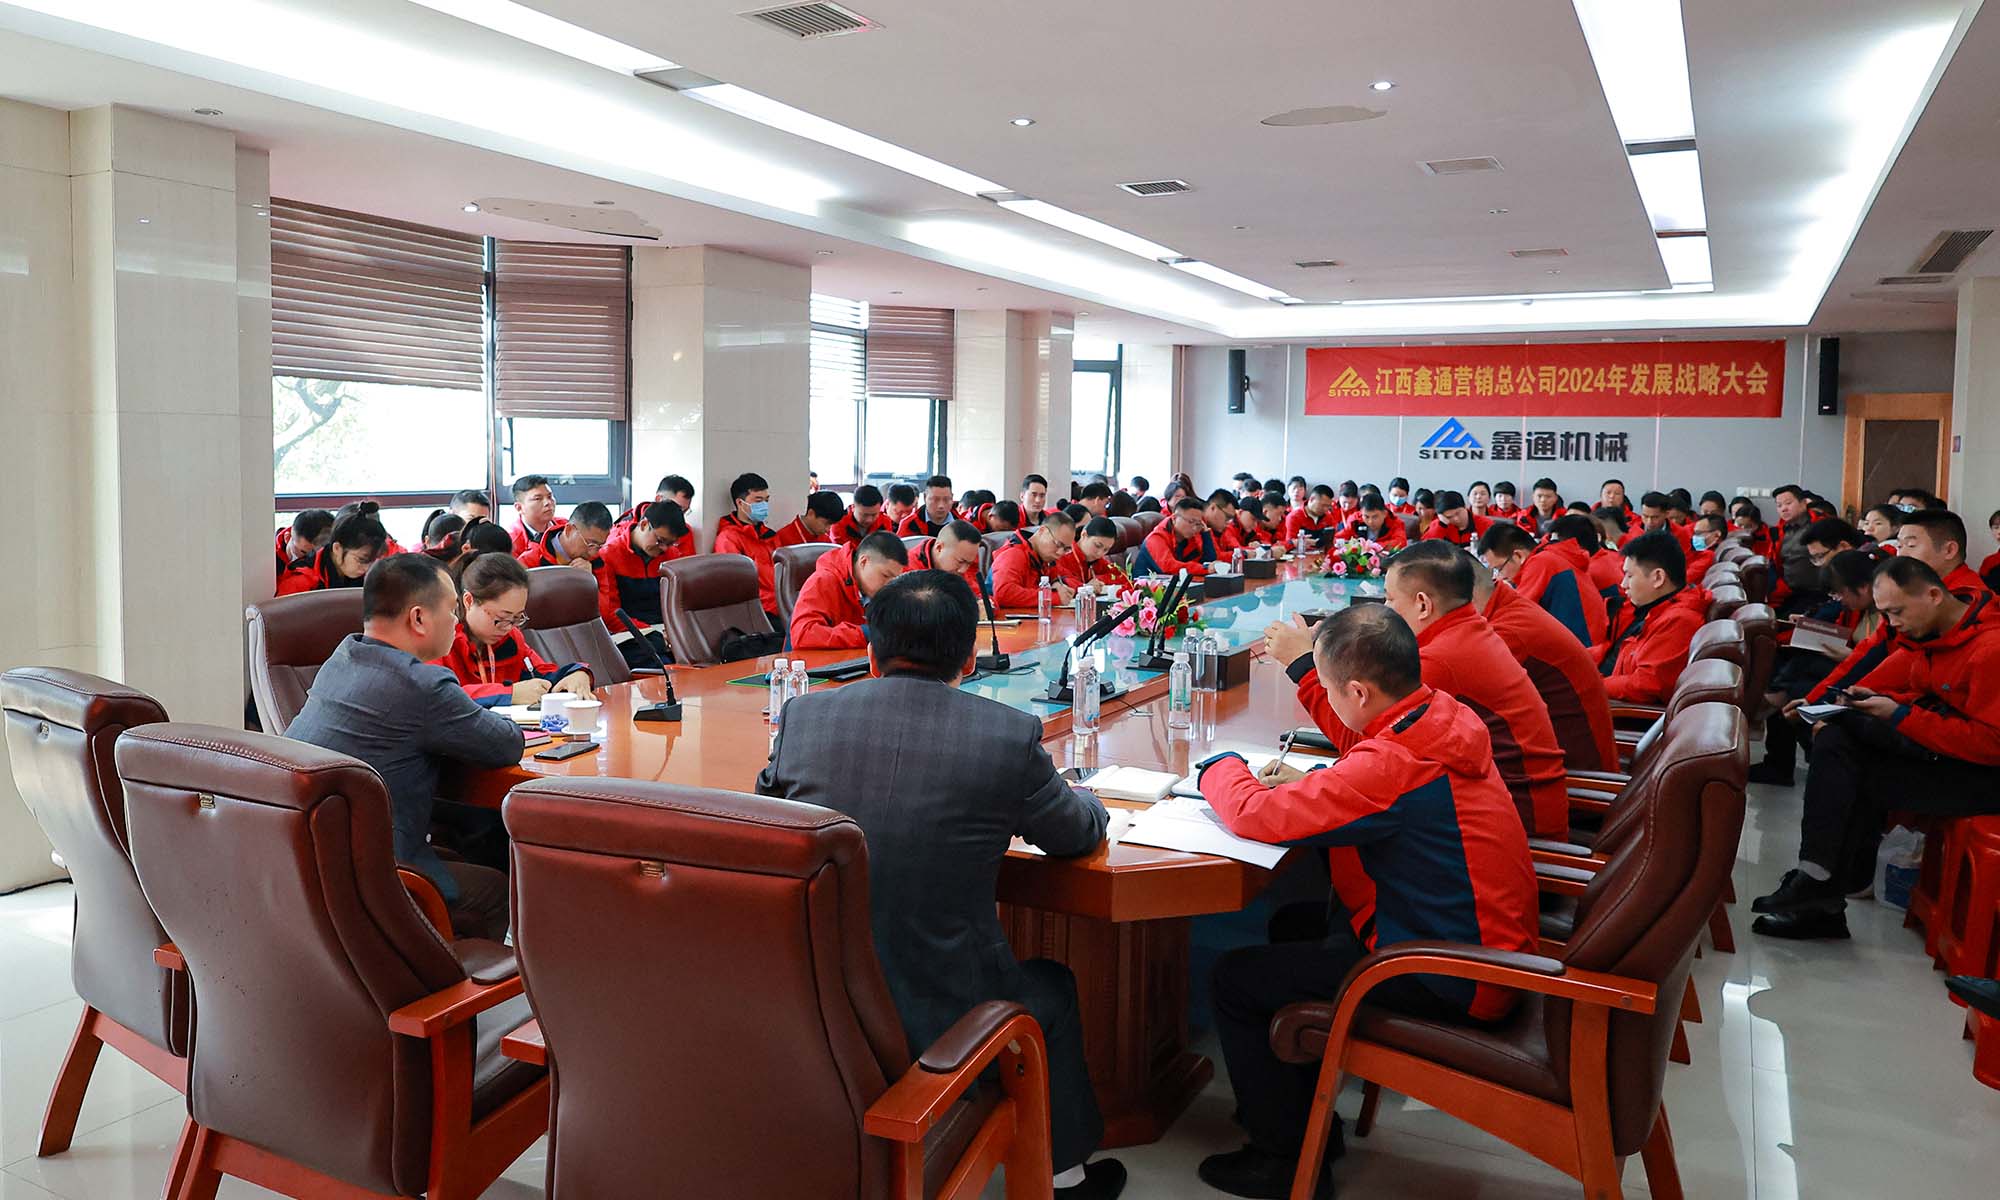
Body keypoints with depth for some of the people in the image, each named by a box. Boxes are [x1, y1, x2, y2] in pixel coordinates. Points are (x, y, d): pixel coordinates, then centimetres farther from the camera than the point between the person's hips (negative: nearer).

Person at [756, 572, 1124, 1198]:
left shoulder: (802, 715, -4)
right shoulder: (1010, 735, -13)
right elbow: (1082, 834, 5)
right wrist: (1086, 801, 28)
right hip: (937, 1022, -4)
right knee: (1052, 988, 27)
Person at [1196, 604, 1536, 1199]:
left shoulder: (1393, 765, -31)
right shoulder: (1444, 714, -3)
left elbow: (1255, 814, -26)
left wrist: (1221, 767, -6)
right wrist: (1312, 781, 3)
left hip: (1449, 983, -10)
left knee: (1234, 978, -3)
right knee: (1293, 927, 26)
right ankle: (1306, 1118, 36)